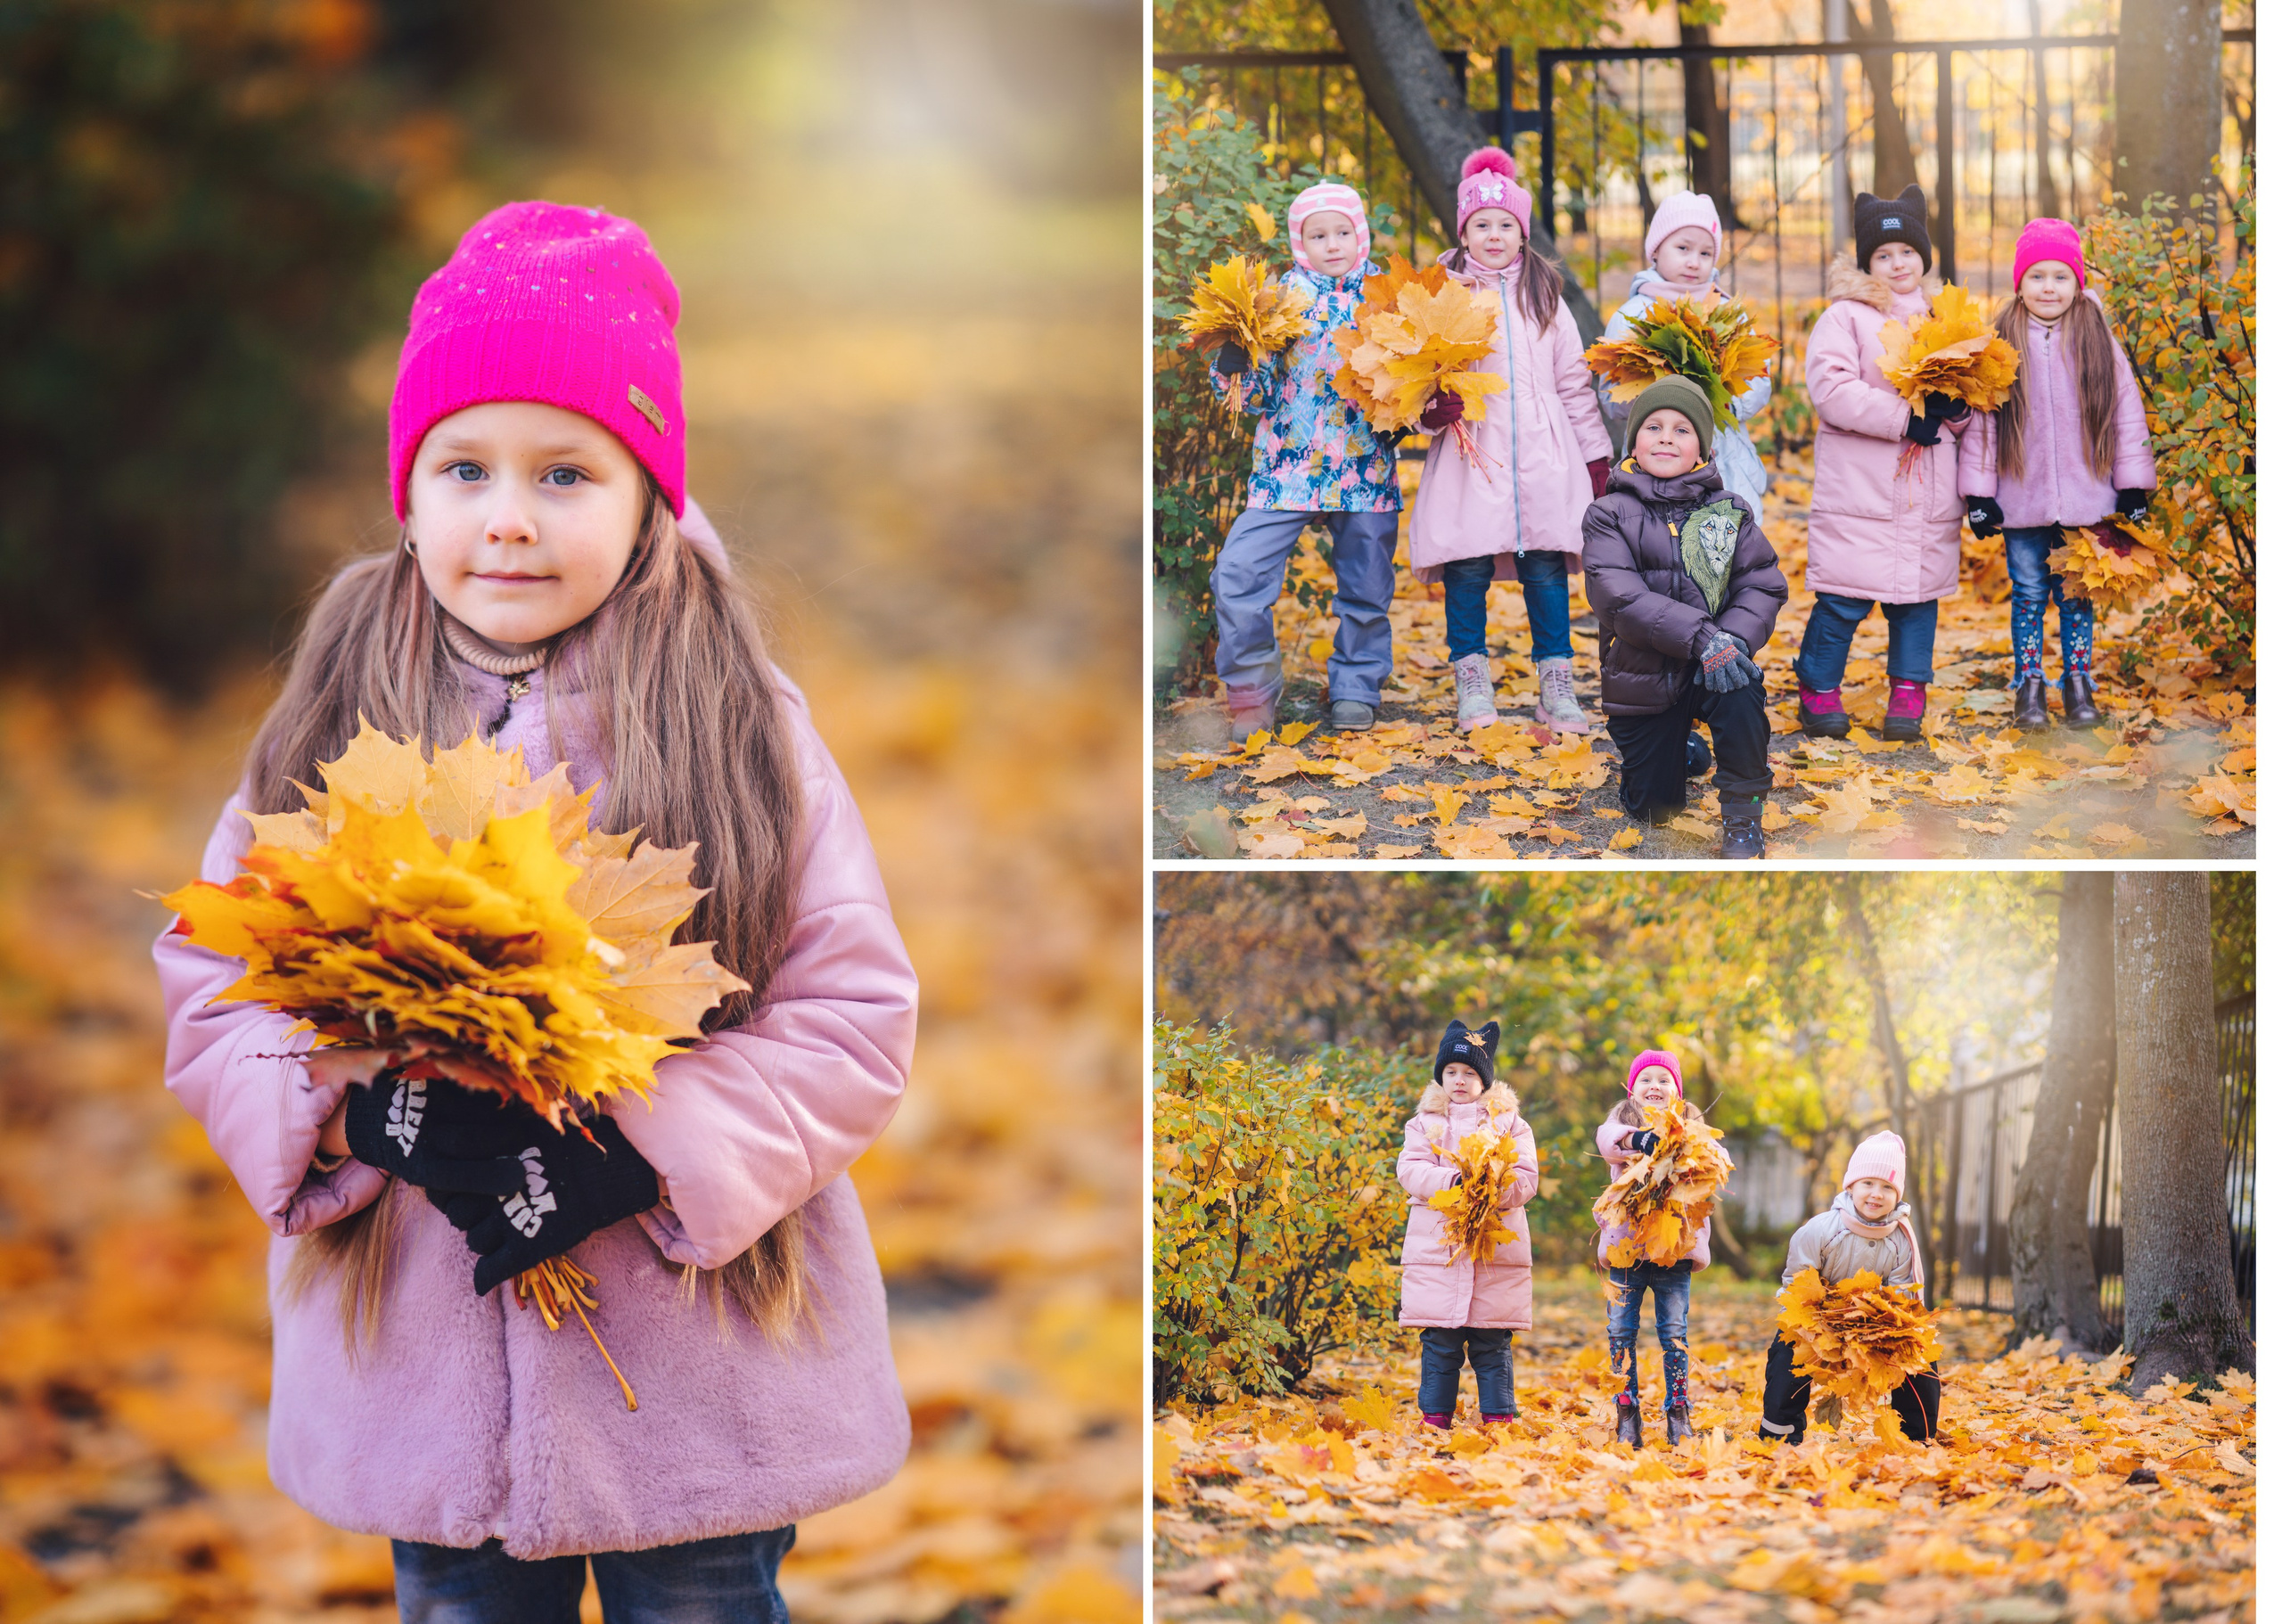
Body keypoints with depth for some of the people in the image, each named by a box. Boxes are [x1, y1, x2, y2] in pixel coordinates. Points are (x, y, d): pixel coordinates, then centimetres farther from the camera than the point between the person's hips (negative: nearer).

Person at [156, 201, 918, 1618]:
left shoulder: (738, 722, -5)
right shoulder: (337, 729, 2)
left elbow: (857, 1021, -7)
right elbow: (211, 986, 4)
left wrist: (643, 1155, -20)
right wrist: (354, 1110, -16)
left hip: (694, 1379, -2)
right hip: (425, 1377, 2)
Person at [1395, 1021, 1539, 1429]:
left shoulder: (1509, 1123, 10)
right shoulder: (1425, 1124, 13)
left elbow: (1526, 1179, 0)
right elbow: (1410, 1170, -3)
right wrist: (1452, 1181, -20)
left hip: (1498, 1252, -1)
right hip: (1437, 1248, 1)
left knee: (1493, 1345, 2)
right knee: (1439, 1343, 1)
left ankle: (1498, 1421, 7)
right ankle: (1435, 1418, 7)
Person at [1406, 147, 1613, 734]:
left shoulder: (1544, 295, 14)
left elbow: (1573, 379, 17)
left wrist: (1594, 452, 15)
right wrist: (1431, 410, -19)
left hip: (1542, 457, 2)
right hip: (1470, 453, -2)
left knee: (1546, 570, 0)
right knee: (1467, 569, -4)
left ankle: (1557, 685, 8)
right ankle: (1472, 683, 9)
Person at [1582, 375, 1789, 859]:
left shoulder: (1728, 511, 1)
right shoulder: (1610, 515, -6)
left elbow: (1764, 583, -4)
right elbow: (1618, 596, -20)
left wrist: (1735, 638, -26)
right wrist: (1701, 638, -31)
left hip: (1712, 669, 0)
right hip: (1642, 674, 0)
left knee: (1743, 691, -35)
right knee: (1656, 809, 4)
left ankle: (1742, 816, -16)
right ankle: (1683, 751, 42)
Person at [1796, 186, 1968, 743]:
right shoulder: (1845, 317, -2)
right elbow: (1832, 390, -15)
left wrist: (1952, 408, -6)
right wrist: (1906, 419, -17)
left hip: (1927, 494, 5)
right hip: (1859, 489, -5)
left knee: (1919, 592, 6)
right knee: (1844, 598, -5)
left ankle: (1907, 695, 15)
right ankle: (1819, 689, 11)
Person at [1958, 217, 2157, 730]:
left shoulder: (2098, 342, 1)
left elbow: (2126, 416, 4)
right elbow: (1979, 418, -1)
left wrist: (2133, 491, 2)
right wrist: (1979, 494, -5)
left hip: (2085, 500, 0)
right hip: (2021, 501, 0)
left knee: (2078, 594, 8)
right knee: (2028, 593, 7)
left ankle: (2078, 684, 20)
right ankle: (2029, 687, 17)